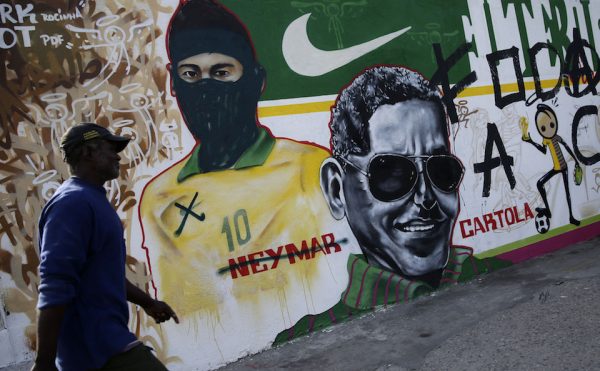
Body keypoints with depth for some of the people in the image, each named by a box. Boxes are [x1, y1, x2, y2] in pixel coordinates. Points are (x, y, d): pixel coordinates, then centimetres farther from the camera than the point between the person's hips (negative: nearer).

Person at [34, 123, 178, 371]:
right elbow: (55, 287, -24)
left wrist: (147, 302, 25)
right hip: (95, 342, -10)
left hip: (103, 336, 10)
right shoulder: (74, 201, -17)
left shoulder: (93, 200, 14)